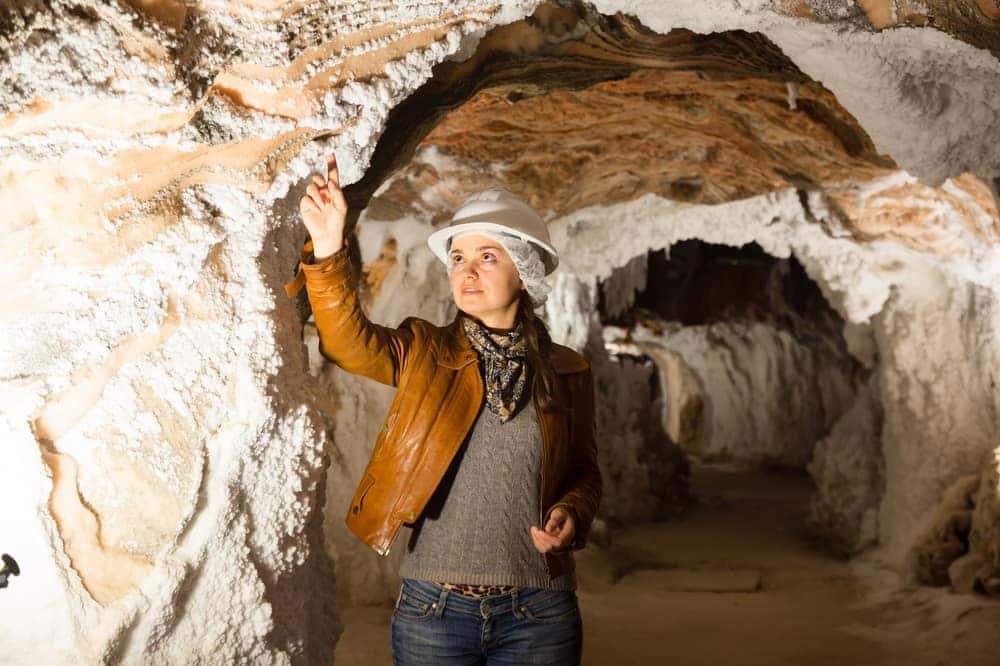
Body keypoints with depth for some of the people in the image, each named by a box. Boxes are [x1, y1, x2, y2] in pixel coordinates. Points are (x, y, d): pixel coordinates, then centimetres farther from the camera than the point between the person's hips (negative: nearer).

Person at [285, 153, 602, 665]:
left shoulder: (566, 372, 4)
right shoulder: (425, 354, 2)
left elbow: (585, 472, 13)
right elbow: (349, 341, -17)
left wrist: (571, 515, -9)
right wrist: (328, 248, -31)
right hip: (432, 609, 0)